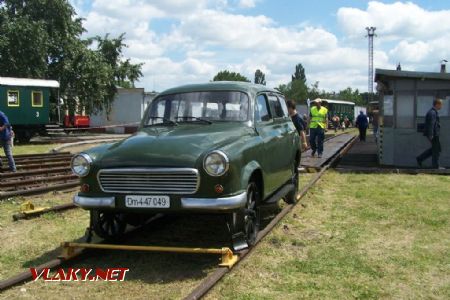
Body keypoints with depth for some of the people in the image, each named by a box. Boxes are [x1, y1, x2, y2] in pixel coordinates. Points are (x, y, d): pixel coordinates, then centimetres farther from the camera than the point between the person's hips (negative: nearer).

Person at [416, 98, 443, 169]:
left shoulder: (433, 112, 17)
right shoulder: (432, 113, -17)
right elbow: (431, 124, -22)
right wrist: (430, 135, -24)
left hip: (435, 134, 10)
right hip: (434, 134, -10)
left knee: (434, 149, 16)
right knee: (436, 150, -2)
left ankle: (420, 159, 15)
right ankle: (436, 166, 6)